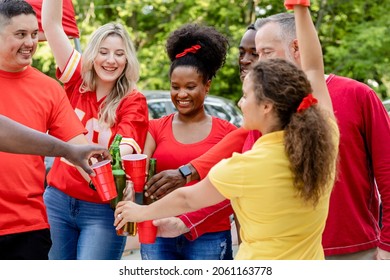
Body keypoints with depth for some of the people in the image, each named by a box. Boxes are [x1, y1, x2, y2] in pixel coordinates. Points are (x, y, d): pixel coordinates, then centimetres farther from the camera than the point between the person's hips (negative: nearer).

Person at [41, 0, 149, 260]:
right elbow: (51, 23, -1)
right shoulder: (77, 81, 4)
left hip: (102, 210, -3)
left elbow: (125, 147, -19)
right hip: (58, 200, 3)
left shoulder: (134, 102, -3)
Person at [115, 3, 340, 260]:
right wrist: (301, 8, 11)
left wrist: (141, 212, 13)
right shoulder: (323, 140, -11)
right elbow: (313, 68, 4)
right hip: (310, 257, 6)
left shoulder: (245, 166, -22)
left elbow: (188, 199, -5)